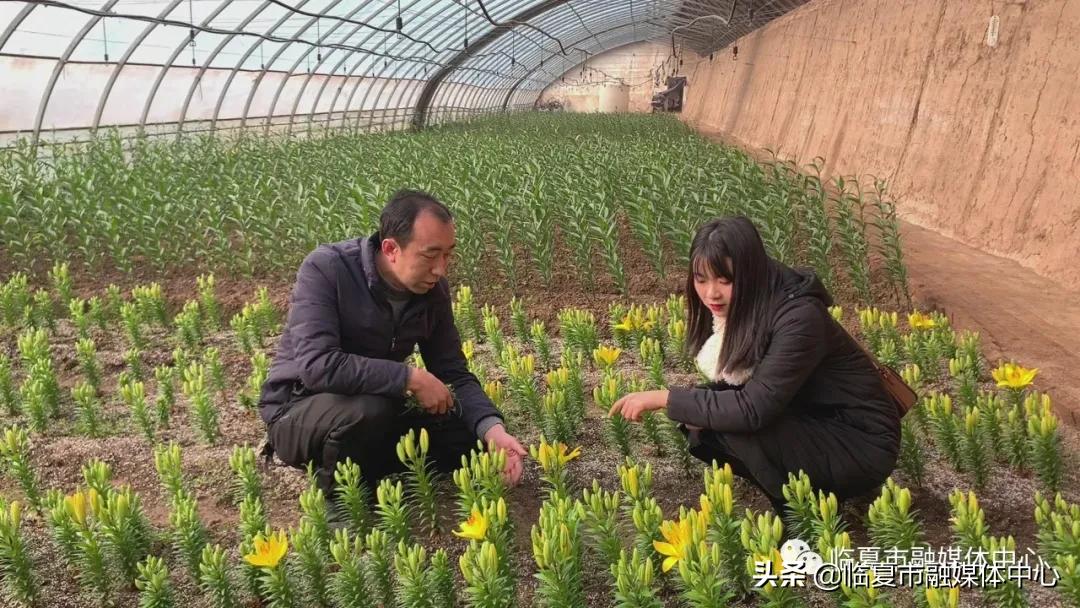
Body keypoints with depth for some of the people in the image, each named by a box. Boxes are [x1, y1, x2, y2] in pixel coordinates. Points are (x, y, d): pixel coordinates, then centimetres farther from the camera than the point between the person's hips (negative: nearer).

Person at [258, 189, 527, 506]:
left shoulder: (433, 289, -7)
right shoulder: (325, 269, -25)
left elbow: (454, 374, -3)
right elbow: (317, 365, -37)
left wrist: (492, 428, -21)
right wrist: (411, 378, -33)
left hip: (377, 414, 6)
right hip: (298, 411, -6)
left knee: (469, 437, -7)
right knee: (369, 408, -37)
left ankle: (362, 473, 7)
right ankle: (338, 498, -8)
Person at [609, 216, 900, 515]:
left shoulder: (799, 318, -29)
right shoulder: (735, 309, -5)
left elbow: (753, 409, -34)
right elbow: (734, 386, 4)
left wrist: (663, 398, -29)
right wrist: (698, 408, -17)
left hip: (862, 445, -8)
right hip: (807, 427, 8)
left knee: (734, 422, -27)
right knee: (698, 428, -7)